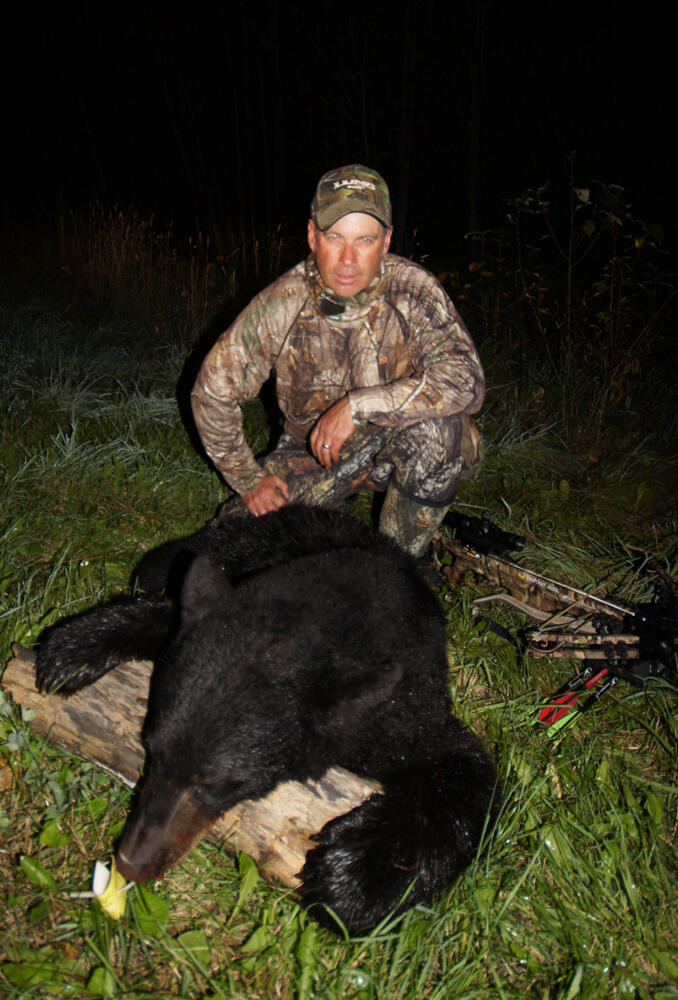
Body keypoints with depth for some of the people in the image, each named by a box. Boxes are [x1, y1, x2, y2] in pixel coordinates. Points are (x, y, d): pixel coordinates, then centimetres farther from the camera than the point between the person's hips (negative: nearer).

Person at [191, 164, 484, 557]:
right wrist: (249, 480, -5)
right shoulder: (279, 306, -17)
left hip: (397, 443, -1)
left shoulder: (416, 293, -19)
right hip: (313, 452, 2)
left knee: (433, 426, -35)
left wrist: (357, 406, -36)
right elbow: (212, 393, -7)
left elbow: (466, 381, -31)